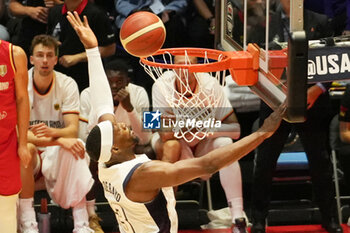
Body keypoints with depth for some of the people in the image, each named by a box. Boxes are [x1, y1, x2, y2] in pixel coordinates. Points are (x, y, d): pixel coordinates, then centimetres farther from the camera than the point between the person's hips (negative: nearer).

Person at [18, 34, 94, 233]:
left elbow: (73, 130, -15)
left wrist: (52, 132, -40)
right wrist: (60, 140, -34)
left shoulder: (67, 84, -7)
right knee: (26, 148, -36)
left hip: (56, 157, 1)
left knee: (74, 148, -32)